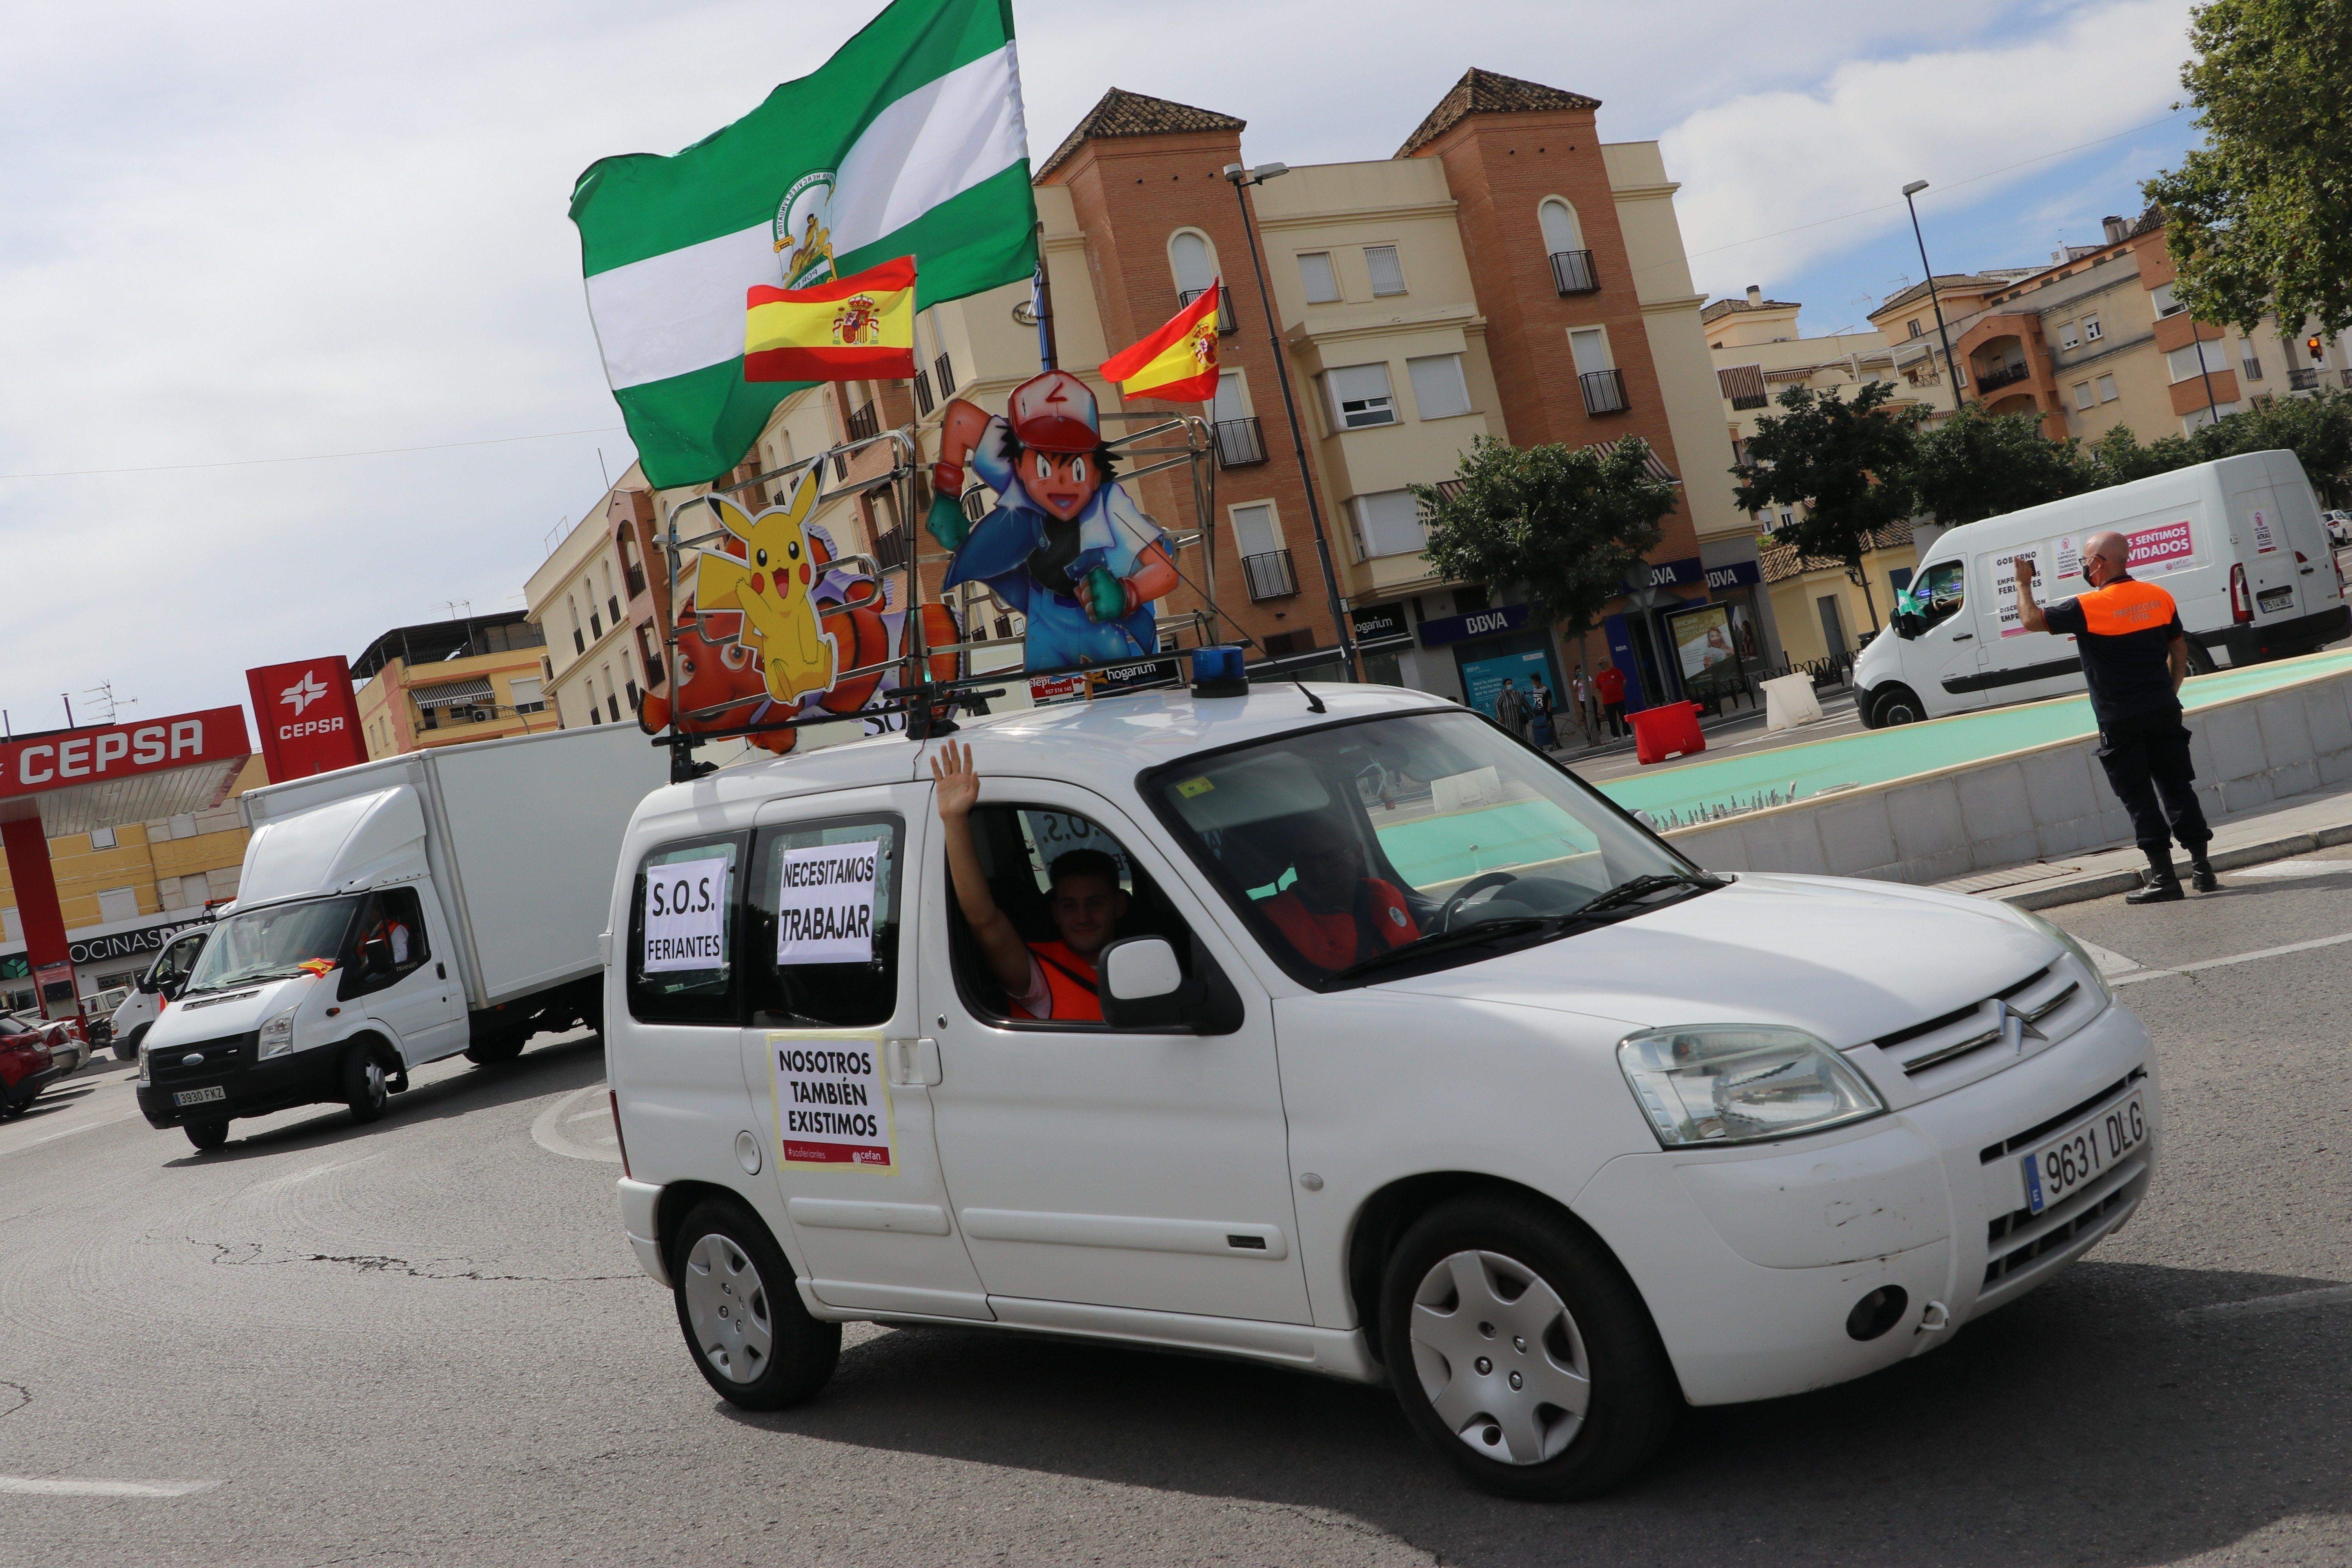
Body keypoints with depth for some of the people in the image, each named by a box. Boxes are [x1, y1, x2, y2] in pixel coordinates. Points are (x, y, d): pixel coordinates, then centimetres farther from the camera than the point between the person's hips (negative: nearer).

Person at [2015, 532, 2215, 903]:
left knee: (2139, 798, 0)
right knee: (2177, 788, 12)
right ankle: (2202, 869, 14)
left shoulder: (2088, 607, -14)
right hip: (2163, 712, 5)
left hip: (2119, 721, -5)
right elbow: (2180, 652, 13)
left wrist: (2024, 583, 9)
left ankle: (2164, 877, 1)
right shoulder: (2159, 597, 5)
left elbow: (2031, 620, -7)